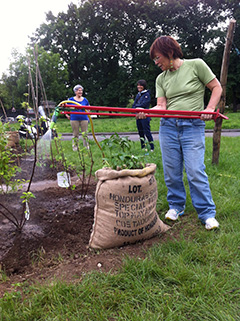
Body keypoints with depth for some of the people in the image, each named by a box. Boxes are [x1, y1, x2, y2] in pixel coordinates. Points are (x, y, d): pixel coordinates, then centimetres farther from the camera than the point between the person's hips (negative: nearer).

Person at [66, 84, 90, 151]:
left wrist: (88, 115, 7)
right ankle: (75, 147, 12)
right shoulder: (71, 99, 3)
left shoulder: (85, 100, 9)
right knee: (75, 134, 4)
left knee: (85, 133, 3)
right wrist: (66, 115, -1)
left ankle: (86, 146, 12)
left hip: (84, 119, 1)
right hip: (74, 119, -1)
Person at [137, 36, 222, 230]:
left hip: (193, 126, -4)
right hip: (168, 126, 4)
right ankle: (176, 206, 25)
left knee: (195, 171, -8)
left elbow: (217, 87, 5)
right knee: (171, 171, 6)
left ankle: (207, 213, 6)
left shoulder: (196, 65, 0)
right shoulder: (161, 79, 12)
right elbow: (161, 106, 2)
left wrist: (210, 108, -11)